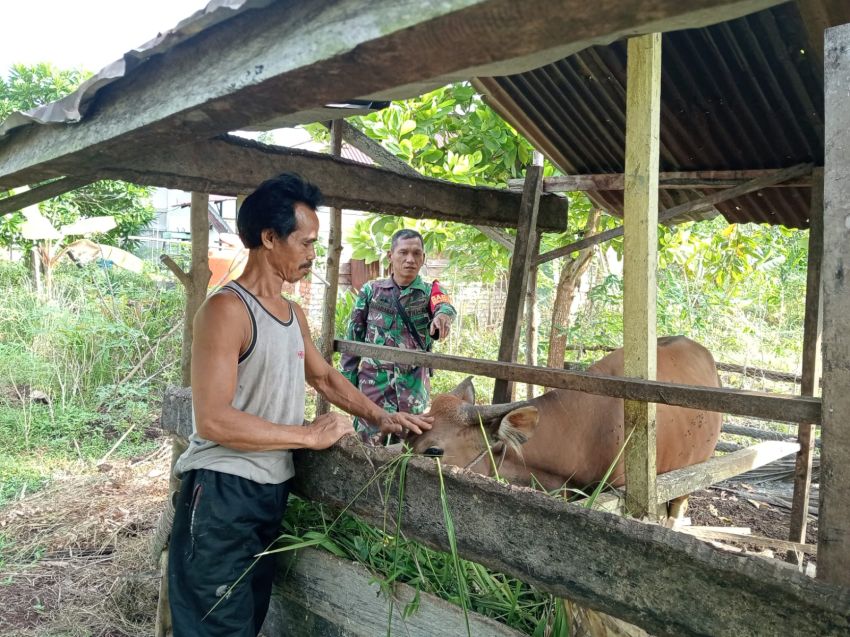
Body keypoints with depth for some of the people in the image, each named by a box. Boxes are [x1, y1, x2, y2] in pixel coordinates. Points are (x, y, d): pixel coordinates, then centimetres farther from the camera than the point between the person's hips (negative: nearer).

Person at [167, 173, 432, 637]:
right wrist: (310, 435, -19)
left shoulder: (294, 314, 10)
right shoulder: (227, 309, -18)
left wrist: (380, 417, 12)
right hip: (222, 493, -8)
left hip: (272, 490, 8)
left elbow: (324, 377, 24)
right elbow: (212, 421, -24)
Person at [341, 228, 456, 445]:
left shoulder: (430, 291, 2)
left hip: (414, 384, 0)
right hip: (374, 381, 0)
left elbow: (444, 305, -22)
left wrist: (443, 315, -47)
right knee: (369, 445, 1)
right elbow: (353, 338, 7)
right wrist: (348, 379, 1)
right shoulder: (371, 291, 4)